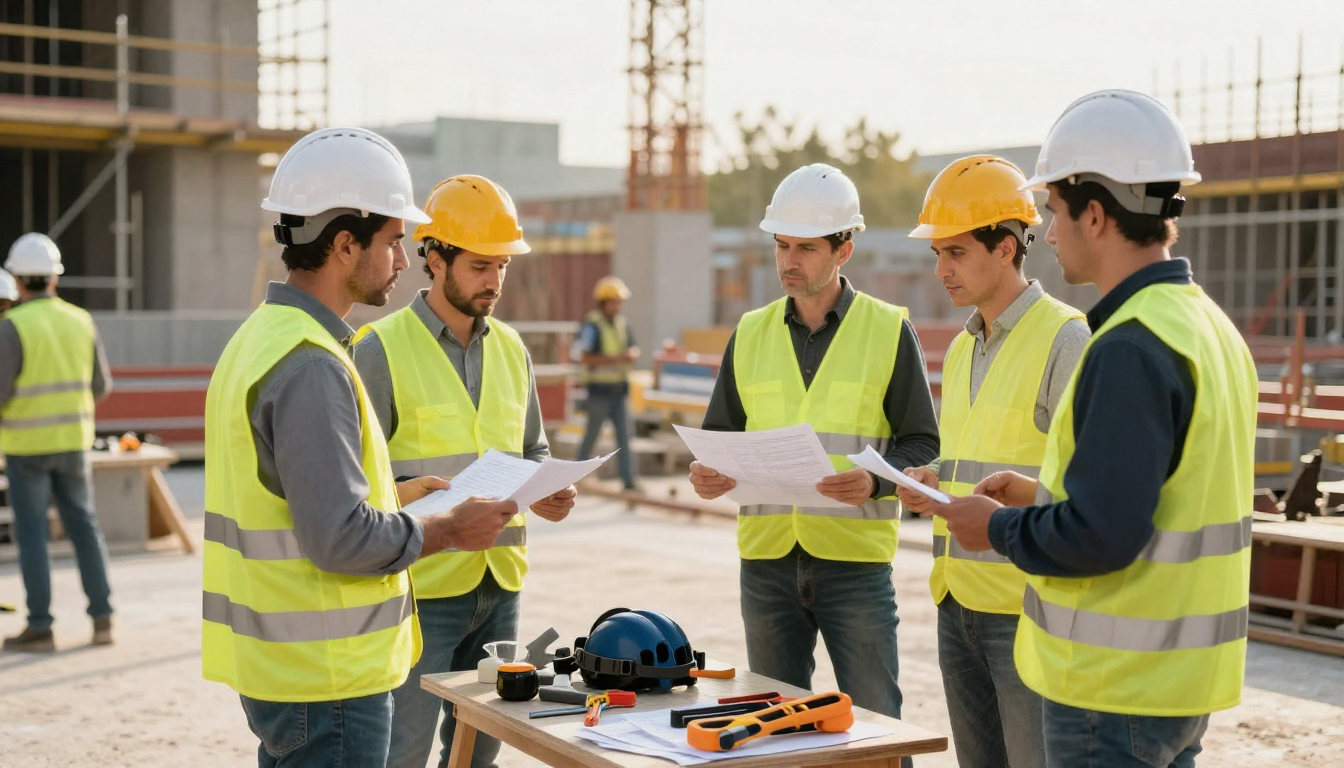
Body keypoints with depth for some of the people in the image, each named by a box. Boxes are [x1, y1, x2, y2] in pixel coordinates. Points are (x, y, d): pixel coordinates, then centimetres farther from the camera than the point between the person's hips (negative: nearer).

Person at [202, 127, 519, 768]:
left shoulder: (260, 337, 11)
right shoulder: (312, 366, -21)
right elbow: (341, 540, -24)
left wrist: (398, 493, 14)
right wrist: (448, 530, -11)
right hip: (327, 679, -10)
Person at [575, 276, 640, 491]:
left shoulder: (622, 324, 9)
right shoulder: (592, 326, -11)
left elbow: (632, 350, 17)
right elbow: (584, 357, -18)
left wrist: (632, 355, -8)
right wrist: (614, 359, -24)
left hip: (620, 388, 6)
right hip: (600, 389, -6)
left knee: (624, 436, 1)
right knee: (592, 433, 6)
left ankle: (628, 480, 1)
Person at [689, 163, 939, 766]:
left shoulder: (889, 331, 0)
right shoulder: (751, 333, 10)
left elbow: (922, 444, -1)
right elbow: (720, 433, 14)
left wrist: (875, 482, -20)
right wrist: (710, 473, -8)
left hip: (856, 558, -3)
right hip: (766, 557, 4)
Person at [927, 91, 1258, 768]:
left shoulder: (1131, 349, -22)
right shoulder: (1210, 326, 9)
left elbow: (1099, 535, -25)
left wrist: (998, 527, -8)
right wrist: (1040, 494, 14)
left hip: (1116, 692, -9)